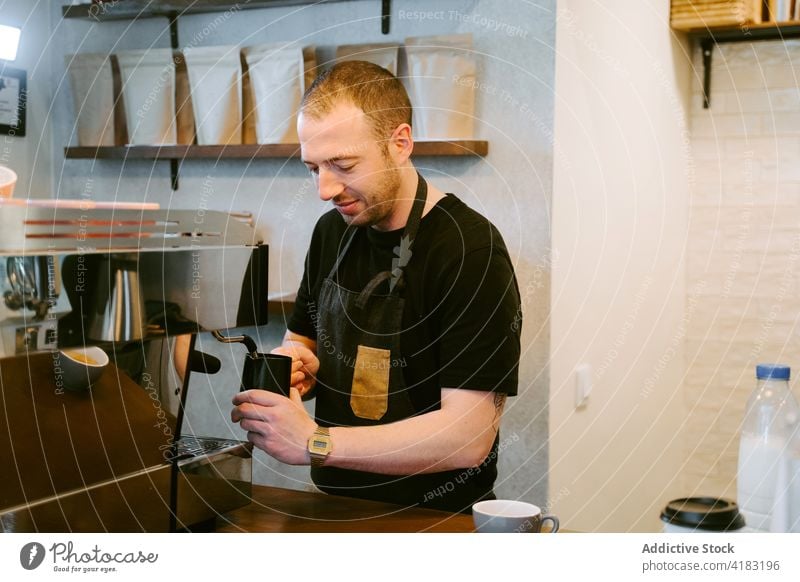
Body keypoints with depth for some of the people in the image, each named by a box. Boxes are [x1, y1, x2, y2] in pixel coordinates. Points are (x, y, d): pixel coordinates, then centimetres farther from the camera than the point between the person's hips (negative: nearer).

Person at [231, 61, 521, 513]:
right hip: (336, 509, 6)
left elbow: (468, 437, -22)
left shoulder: (471, 250, -17)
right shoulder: (333, 230, 7)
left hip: (436, 520, -5)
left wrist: (314, 443, -24)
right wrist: (296, 365, -2)